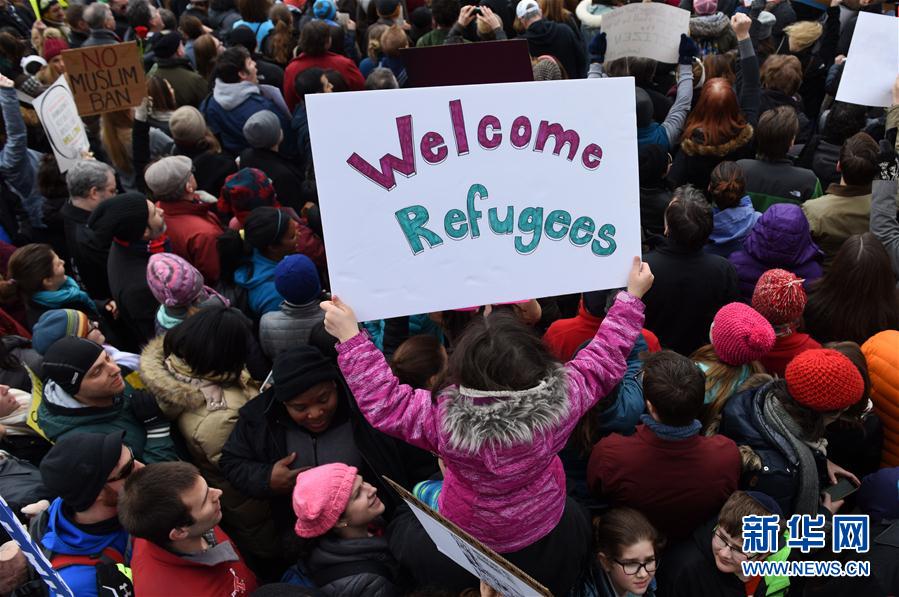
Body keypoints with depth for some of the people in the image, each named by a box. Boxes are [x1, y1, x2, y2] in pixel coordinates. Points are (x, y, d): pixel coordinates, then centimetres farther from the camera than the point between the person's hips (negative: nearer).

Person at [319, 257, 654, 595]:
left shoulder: (443, 417, -37)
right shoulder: (563, 395, -30)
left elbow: (383, 402, -24)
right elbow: (605, 361, -14)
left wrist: (350, 337, -21)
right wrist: (632, 297, -4)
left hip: (469, 540, -1)